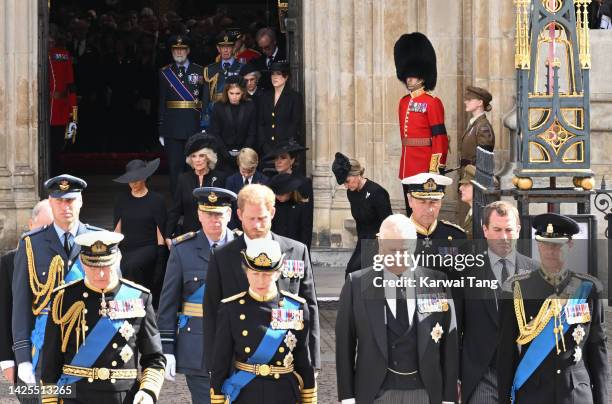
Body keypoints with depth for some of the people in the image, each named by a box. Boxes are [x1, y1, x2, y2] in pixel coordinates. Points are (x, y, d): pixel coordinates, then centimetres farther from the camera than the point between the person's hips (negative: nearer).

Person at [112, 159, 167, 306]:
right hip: (126, 248, 4)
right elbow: (117, 228, 13)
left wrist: (160, 256, -6)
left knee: (132, 266, -35)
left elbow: (161, 231, 1)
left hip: (148, 248, -4)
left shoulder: (156, 200, 3)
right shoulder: (122, 199, 13)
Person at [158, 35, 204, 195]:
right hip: (173, 127, 0)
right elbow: (161, 102, 6)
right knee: (175, 167, 1)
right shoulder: (165, 73, 6)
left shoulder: (200, 71, 4)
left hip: (194, 126, 0)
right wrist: (161, 130, 2)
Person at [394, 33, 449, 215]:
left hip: (424, 166, -7)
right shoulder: (404, 102, 14)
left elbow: (440, 138, -13)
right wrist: (406, 162, 18)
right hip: (407, 167, 7)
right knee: (410, 210, 10)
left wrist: (436, 169, -18)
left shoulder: (432, 103, -9)